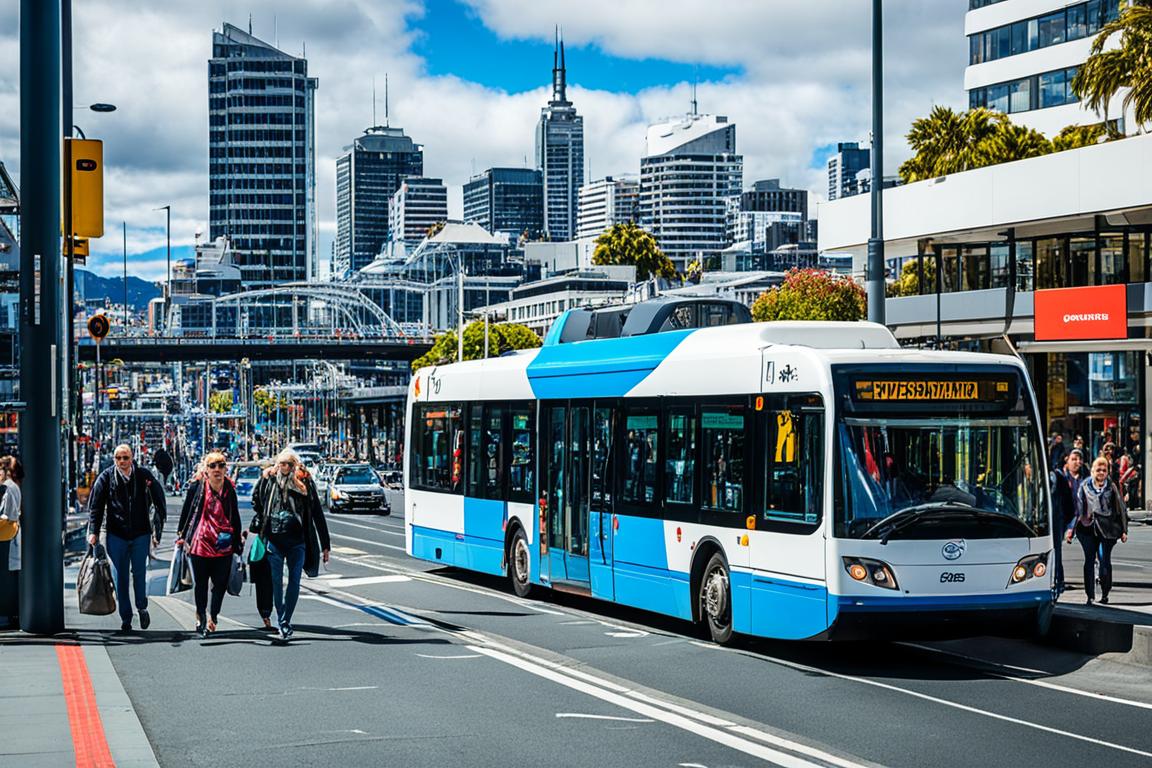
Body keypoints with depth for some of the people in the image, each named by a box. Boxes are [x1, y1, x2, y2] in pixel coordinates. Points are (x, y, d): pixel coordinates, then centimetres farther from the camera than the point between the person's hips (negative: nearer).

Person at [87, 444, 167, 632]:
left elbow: (160, 503, 5)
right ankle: (125, 618, 11)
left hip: (140, 534, -1)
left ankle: (142, 607, 25)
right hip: (116, 535, 1)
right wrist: (93, 532, -2)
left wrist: (157, 530, 3)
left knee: (139, 573, 0)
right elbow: (95, 506, 4)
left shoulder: (144, 476, -2)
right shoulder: (106, 478, -1)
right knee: (120, 578, 3)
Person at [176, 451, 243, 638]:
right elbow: (186, 511, 8)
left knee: (221, 584, 2)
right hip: (200, 543, -2)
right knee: (200, 584, 6)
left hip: (223, 546, 2)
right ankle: (201, 619, 20)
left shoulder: (229, 490, 5)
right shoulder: (196, 487, 0)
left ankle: (212, 618, 18)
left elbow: (235, 518, 13)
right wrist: (181, 534, 9)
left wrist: (236, 542, 12)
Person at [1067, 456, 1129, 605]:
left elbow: (1121, 509, 9)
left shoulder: (1111, 487, 5)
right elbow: (1077, 509, 9)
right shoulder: (1084, 487, 7)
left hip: (1107, 529, -1)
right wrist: (1071, 528, 4)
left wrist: (1124, 531, 7)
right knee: (1089, 561, -1)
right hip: (1088, 528, 1)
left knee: (1105, 560, -6)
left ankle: (1105, 593, 9)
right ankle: (1090, 596, 4)